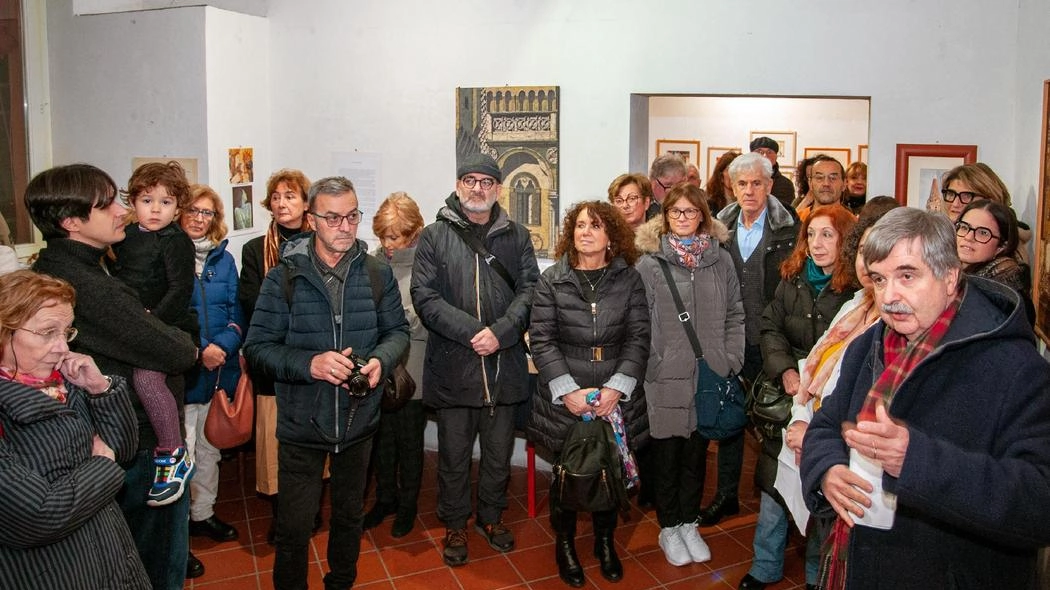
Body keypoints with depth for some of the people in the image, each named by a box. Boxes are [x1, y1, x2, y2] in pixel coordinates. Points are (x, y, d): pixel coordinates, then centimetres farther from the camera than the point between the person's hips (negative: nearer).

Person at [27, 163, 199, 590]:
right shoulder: (87, 287, -29)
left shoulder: (51, 268, 4)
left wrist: (163, 336, -8)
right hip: (146, 445, -10)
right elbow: (176, 354, -24)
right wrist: (188, 343, -3)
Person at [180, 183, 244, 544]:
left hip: (220, 370, 5)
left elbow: (238, 312, 4)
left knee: (210, 448, 18)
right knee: (181, 452, -2)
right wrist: (197, 352, -18)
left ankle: (203, 513, 35)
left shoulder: (224, 260, 8)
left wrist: (222, 346, -14)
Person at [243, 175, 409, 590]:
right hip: (301, 423, -3)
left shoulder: (377, 274, -3)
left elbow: (397, 330, 5)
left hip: (360, 419, 3)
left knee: (350, 515, 23)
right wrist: (309, 364, -26)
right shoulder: (284, 277, -9)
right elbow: (258, 346, -10)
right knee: (294, 526, 8)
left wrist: (380, 360, -17)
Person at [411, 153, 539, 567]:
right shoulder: (435, 236, 0)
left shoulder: (516, 236, 7)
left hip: (504, 364, 2)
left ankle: (492, 516, 38)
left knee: (499, 452, 16)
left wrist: (501, 332, -17)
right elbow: (425, 296, -8)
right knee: (454, 454, 11)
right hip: (452, 366, -2)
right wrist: (473, 331, -18)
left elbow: (529, 289, -1)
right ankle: (455, 524, 31)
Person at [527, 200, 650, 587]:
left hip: (616, 399, 1)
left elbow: (638, 339, -2)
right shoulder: (552, 280, -1)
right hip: (565, 401, -1)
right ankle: (564, 544, 32)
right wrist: (568, 390, -14)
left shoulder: (629, 279, 2)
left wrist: (616, 388, -13)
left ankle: (605, 541, 35)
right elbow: (541, 341, -5)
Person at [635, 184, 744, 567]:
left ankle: (689, 523, 33)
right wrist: (647, 364, -10)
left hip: (709, 377, 3)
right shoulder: (649, 264, -5)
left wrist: (731, 360, 1)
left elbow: (735, 315, 7)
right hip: (665, 378, -2)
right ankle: (669, 528, 28)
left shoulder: (720, 260, 5)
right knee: (667, 454, 9)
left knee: (696, 453, 15)